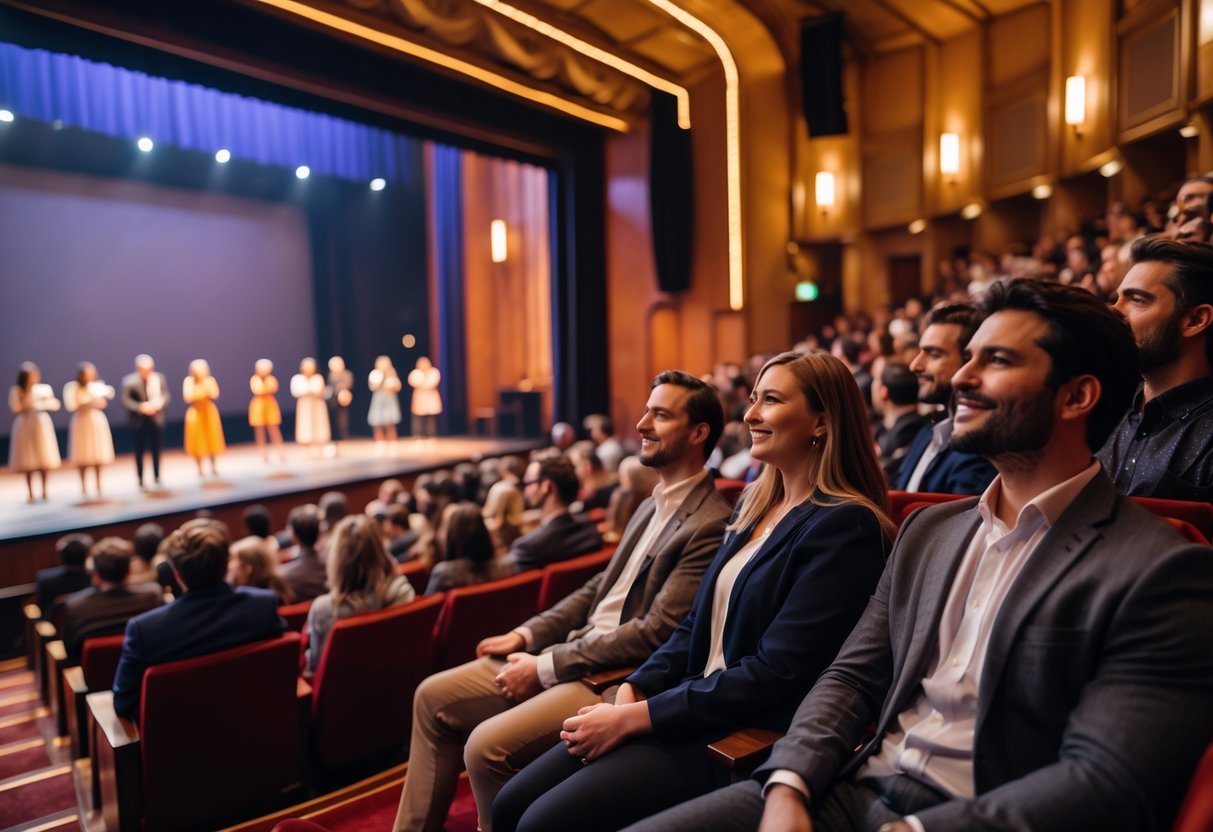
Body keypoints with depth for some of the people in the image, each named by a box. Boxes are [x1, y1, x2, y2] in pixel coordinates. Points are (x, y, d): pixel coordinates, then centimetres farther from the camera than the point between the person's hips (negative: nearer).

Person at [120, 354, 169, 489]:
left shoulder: (160, 378, 2)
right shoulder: (129, 381, -7)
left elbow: (165, 395, 5)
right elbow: (126, 400, -8)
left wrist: (158, 404, -13)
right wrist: (140, 407, -19)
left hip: (156, 418, 2)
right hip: (139, 420, -2)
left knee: (156, 449, 9)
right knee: (139, 450, 4)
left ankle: (156, 477, 20)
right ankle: (140, 479, 12)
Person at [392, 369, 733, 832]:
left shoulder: (710, 526, -18)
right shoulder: (653, 505, 12)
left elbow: (655, 633, -21)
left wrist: (546, 666, -16)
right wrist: (526, 635, 6)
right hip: (574, 651, 9)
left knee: (486, 745, -24)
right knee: (434, 697, 6)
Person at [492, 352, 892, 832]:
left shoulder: (845, 526, -14)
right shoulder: (757, 506, 12)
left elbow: (774, 673, -19)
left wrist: (634, 718, -16)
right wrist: (631, 692, -2)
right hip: (688, 708, 8)